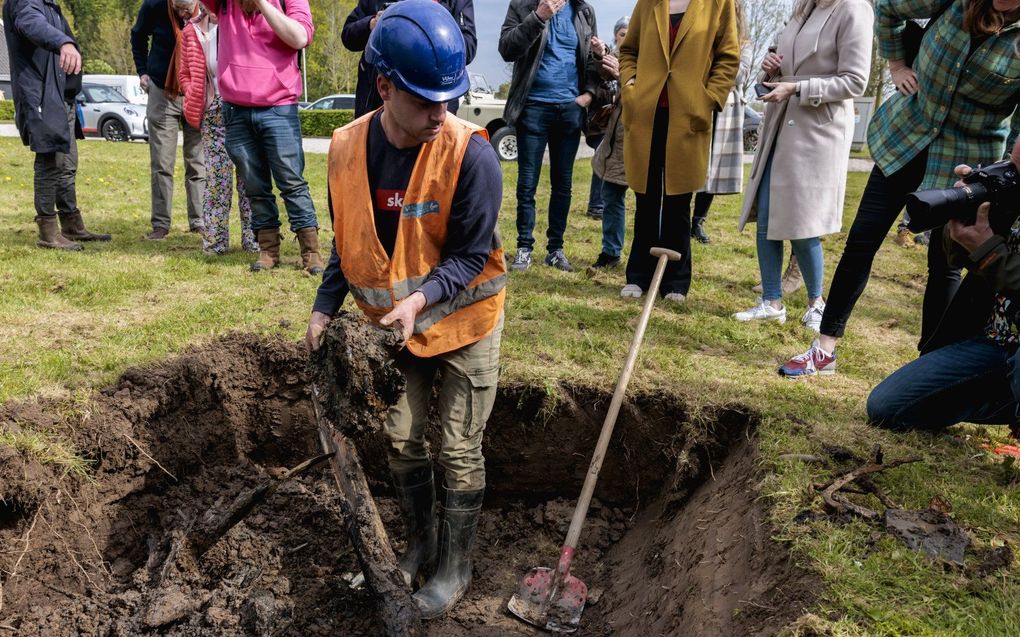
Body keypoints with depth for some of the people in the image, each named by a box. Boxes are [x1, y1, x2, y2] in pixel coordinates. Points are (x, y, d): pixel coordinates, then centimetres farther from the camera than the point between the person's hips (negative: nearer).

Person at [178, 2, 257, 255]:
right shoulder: (193, 31, 12)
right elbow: (184, 73, 18)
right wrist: (196, 98, 1)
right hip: (214, 113, 2)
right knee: (216, 177, 0)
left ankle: (253, 240, 5)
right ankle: (214, 241, 6)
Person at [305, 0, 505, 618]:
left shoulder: (470, 153, -23)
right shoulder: (349, 148, -9)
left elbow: (471, 255, -19)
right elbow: (349, 241, 3)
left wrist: (422, 297, -33)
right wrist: (326, 307, -6)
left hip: (464, 321, -4)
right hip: (394, 324, 4)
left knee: (460, 451, 6)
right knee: (403, 440, 15)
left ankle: (456, 565, 27)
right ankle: (420, 544, 38)